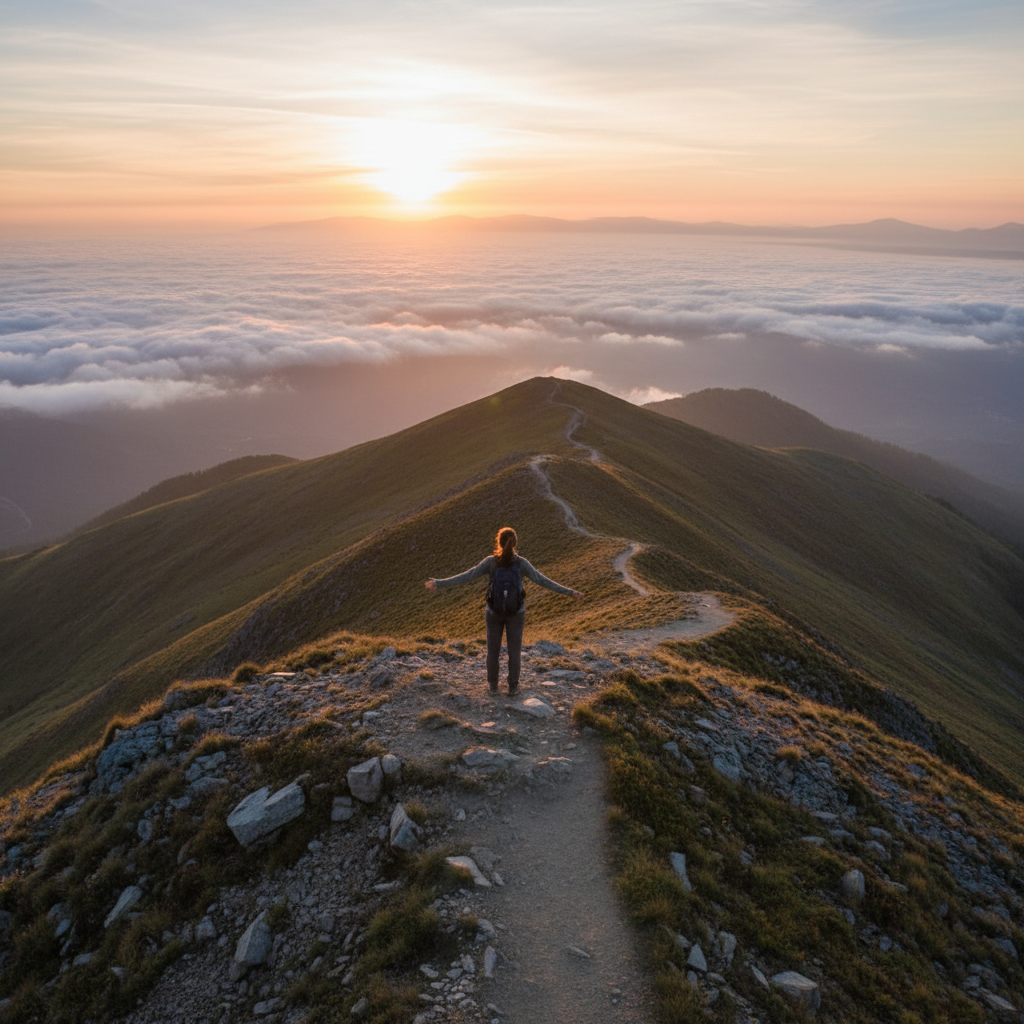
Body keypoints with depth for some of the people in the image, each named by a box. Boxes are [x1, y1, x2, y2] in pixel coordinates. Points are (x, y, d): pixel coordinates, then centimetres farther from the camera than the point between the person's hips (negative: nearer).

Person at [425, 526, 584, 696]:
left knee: (493, 648, 19)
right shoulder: (521, 563, -16)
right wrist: (569, 592, -13)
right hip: (516, 612, 0)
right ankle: (513, 687, 24)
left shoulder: (490, 562, -17)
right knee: (514, 649, 16)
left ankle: (493, 685, 31)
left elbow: (466, 576, -17)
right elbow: (543, 580, -17)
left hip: (494, 612, 0)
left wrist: (439, 583, -12)